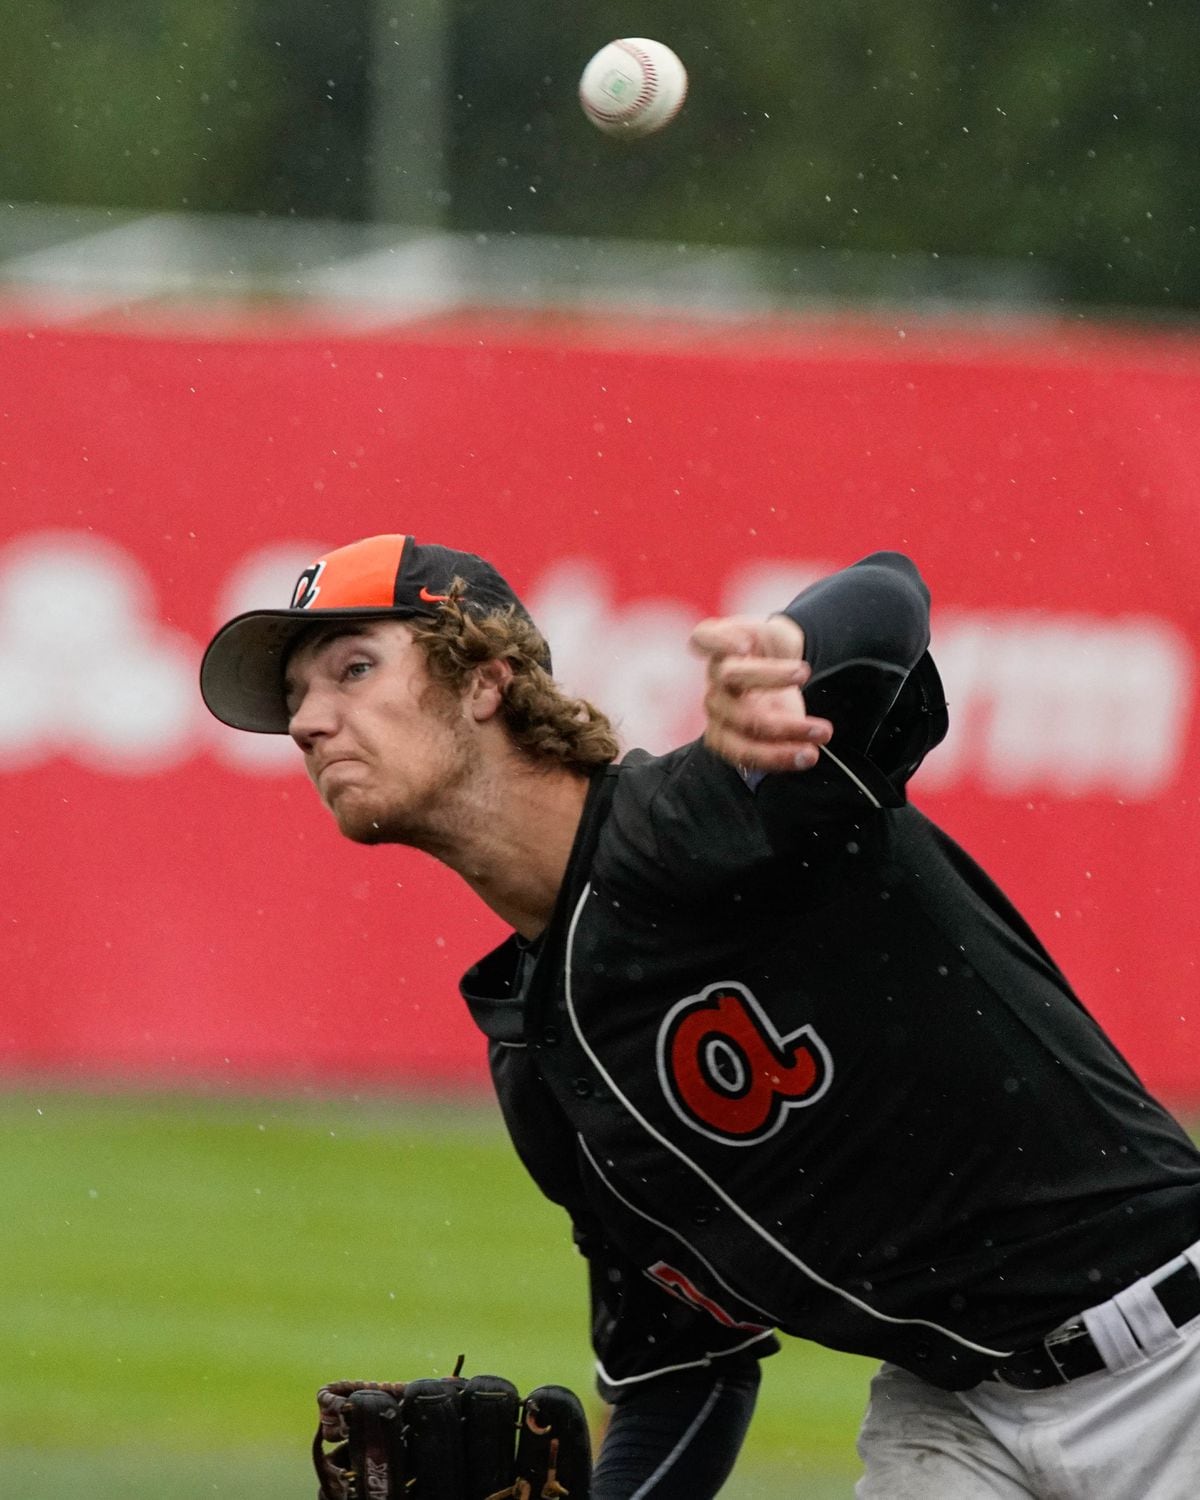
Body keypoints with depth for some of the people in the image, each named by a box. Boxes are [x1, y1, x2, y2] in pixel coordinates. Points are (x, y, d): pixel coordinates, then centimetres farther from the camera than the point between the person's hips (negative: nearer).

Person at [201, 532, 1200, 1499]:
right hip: (947, 1414, 7)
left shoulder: (693, 825, -16)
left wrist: (781, 650, -58)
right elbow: (683, 1369, 17)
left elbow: (885, 603, -35)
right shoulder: (535, 1064, 9)